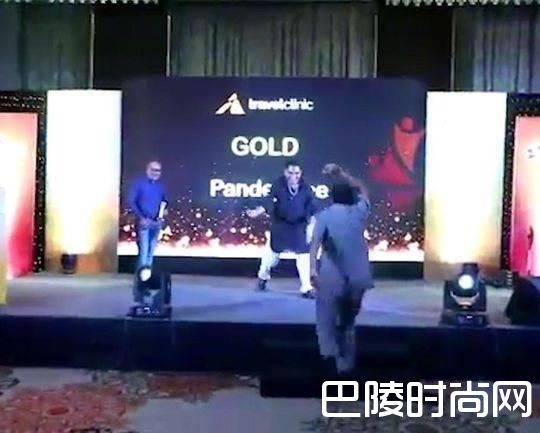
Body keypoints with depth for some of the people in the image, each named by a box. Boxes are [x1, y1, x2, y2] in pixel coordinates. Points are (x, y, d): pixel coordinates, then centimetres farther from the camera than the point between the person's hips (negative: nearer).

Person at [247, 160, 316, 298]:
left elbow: (311, 209, -5)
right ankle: (263, 277, 42)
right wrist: (257, 212, -31)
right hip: (280, 225, 0)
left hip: (299, 226, 1)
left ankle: (306, 288, 9)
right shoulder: (278, 185, -13)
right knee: (272, 253, 15)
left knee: (303, 257, -1)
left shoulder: (305, 188, -9)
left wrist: (310, 227, -9)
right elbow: (269, 202, -15)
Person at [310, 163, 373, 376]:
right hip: (357, 278, 3)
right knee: (347, 324, 18)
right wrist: (340, 173, 22)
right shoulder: (360, 211, 6)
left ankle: (329, 353, -21)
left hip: (331, 278, -3)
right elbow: (362, 189, 25)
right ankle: (345, 366, 19)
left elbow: (315, 241, -17)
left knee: (326, 322, 5)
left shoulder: (325, 215, -3)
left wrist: (313, 268, -25)